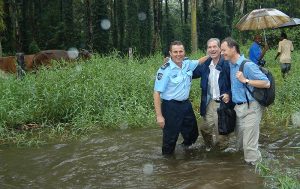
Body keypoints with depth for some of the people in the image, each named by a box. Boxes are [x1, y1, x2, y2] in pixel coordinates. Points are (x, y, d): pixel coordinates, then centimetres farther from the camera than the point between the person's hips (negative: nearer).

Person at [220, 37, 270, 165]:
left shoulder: (248, 65, -16)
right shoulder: (231, 65, 8)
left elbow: (266, 83, -17)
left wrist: (245, 80, -20)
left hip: (250, 108, -8)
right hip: (238, 107, 8)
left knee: (249, 144, -6)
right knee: (240, 143, 17)